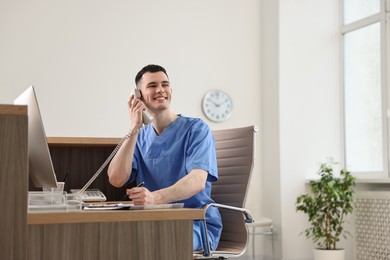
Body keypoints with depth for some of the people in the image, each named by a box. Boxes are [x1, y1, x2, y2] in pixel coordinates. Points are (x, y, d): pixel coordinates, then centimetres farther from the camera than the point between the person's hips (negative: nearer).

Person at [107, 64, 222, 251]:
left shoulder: (196, 129, -3)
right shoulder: (140, 137, 12)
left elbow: (198, 181, -20)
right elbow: (116, 179, -4)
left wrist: (155, 197, -38)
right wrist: (134, 129, -7)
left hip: (197, 223, -4)